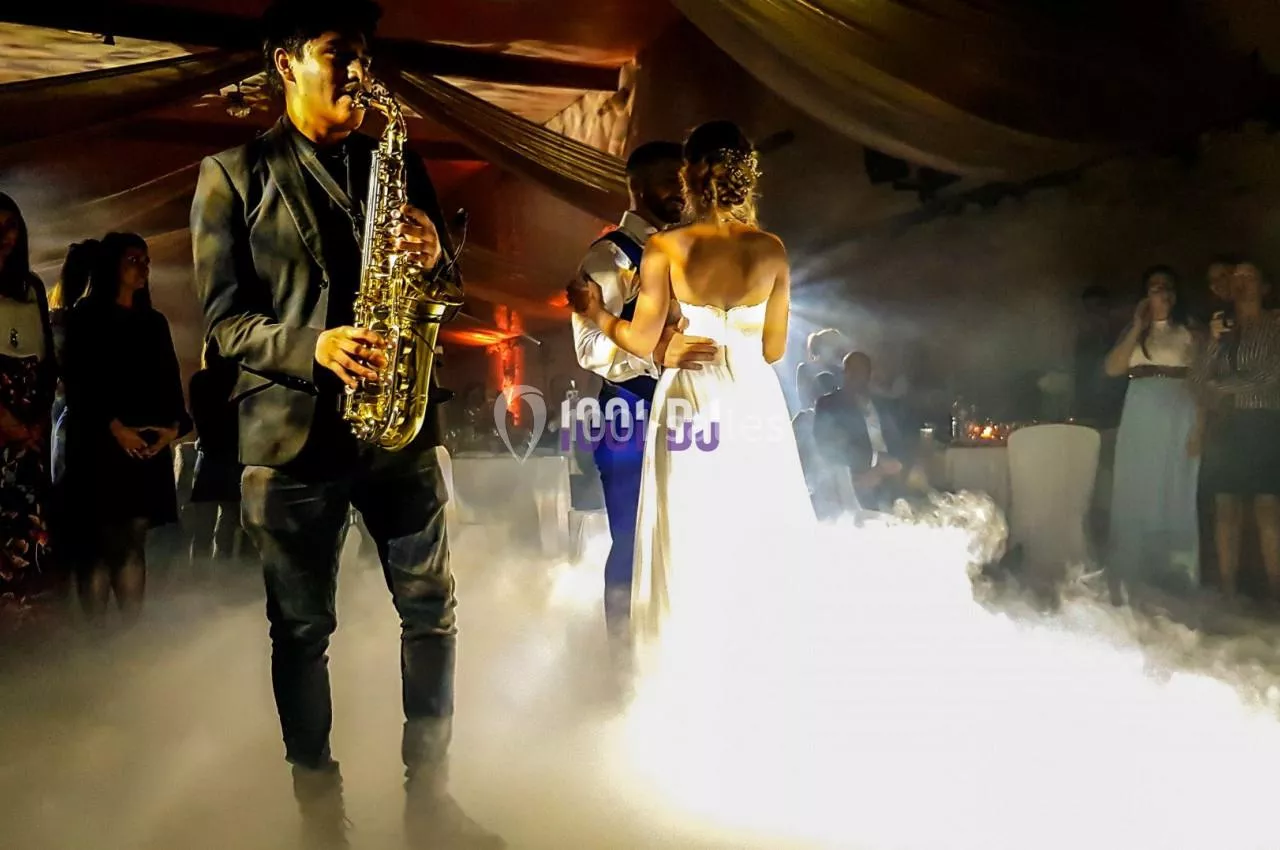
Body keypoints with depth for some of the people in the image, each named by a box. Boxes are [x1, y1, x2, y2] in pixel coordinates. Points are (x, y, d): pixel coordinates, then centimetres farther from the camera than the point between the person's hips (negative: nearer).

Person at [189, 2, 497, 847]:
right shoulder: (232, 175, 3)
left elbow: (447, 289, 14)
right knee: (302, 629, 8)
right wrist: (313, 347, -19)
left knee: (433, 610, 7)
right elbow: (222, 315, -3)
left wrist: (435, 256, -8)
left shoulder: (399, 163, 13)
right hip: (291, 434, -3)